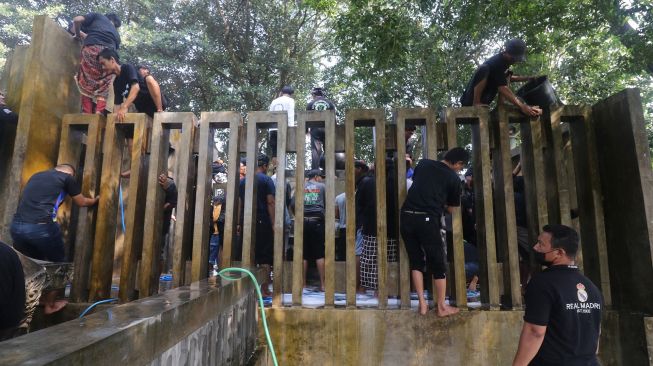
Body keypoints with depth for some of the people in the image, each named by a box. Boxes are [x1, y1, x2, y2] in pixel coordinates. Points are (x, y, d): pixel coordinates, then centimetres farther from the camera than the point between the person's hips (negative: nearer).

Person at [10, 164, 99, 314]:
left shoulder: (36, 175, 23)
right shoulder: (68, 177, 7)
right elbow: (82, 202, 20)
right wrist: (96, 200, 40)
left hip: (17, 225, 6)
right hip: (41, 227, -6)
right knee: (55, 264, 17)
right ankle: (50, 304, 29)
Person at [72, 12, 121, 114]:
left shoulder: (97, 16, 28)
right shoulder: (116, 35, 35)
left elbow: (77, 20, 12)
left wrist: (77, 35, 32)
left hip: (92, 49, -2)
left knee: (86, 84, 4)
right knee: (103, 87, 7)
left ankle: (87, 114, -5)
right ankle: (99, 114, -9)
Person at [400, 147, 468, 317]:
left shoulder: (423, 163, 15)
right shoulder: (453, 178, 5)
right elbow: (451, 208, 12)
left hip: (407, 216, 4)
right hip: (427, 220, -4)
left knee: (416, 260, 15)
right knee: (438, 263, 11)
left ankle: (422, 303, 18)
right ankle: (441, 306, 21)